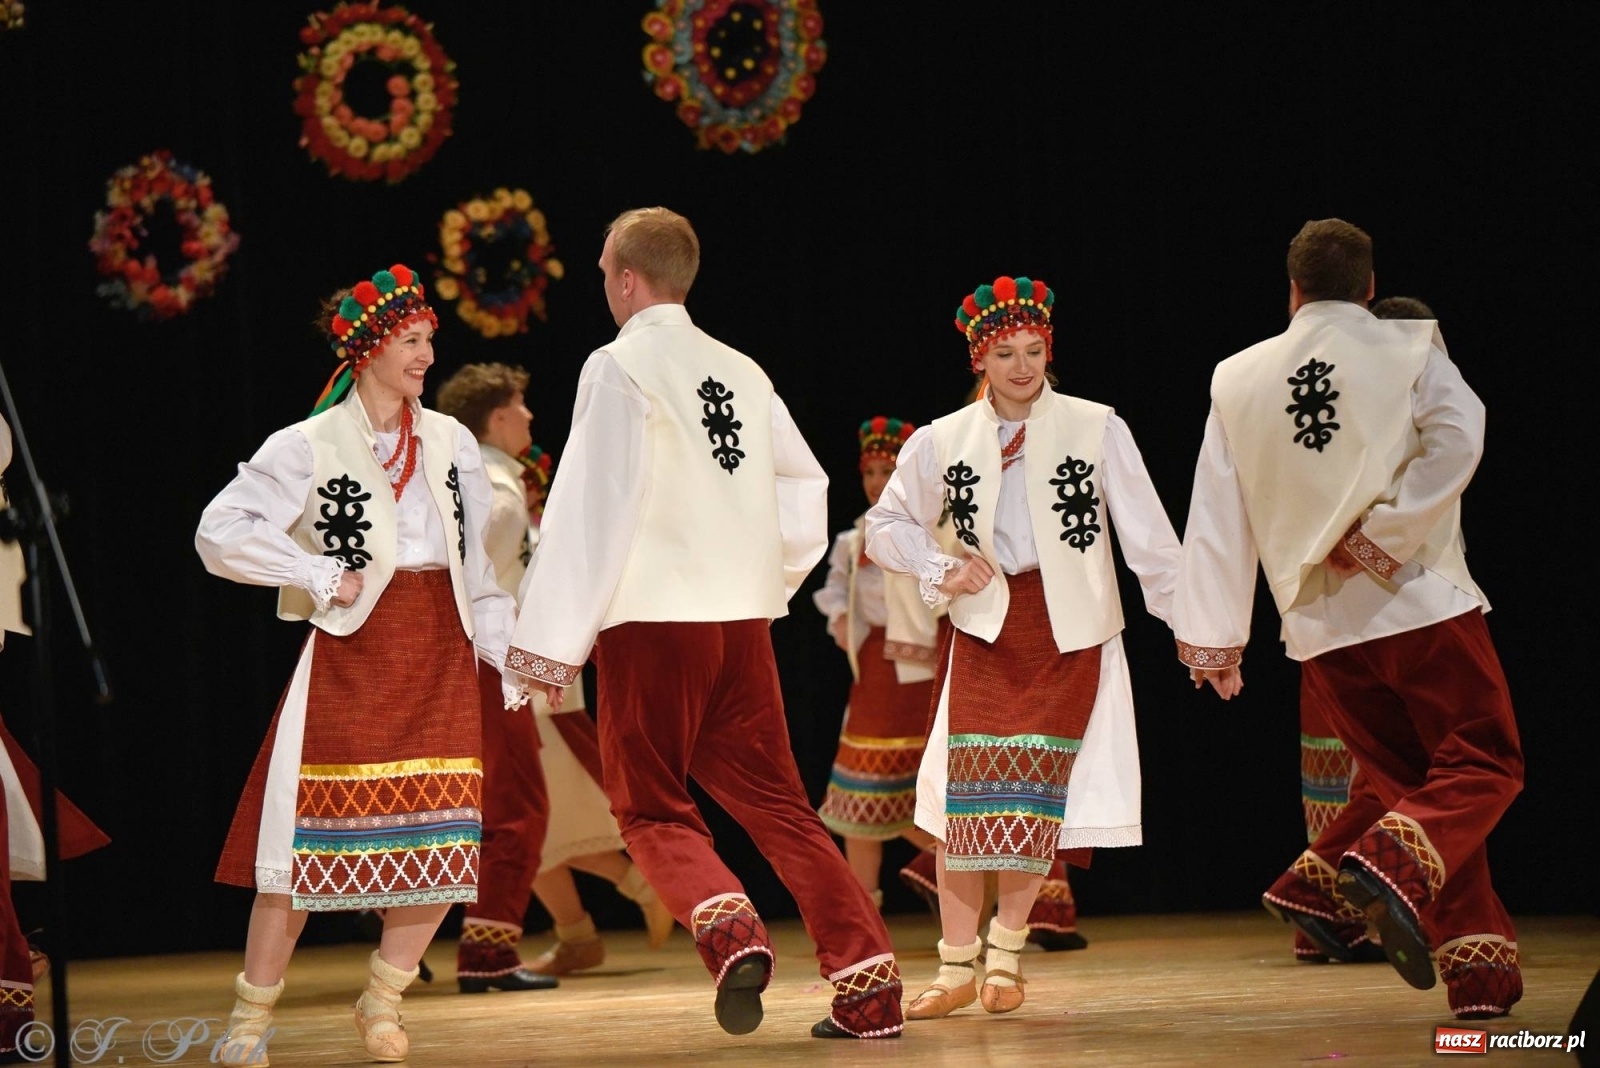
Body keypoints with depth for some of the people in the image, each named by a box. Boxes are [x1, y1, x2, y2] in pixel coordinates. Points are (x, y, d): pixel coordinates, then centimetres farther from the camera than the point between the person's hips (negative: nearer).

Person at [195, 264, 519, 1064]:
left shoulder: (450, 442, 12)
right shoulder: (310, 447, -3)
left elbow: (480, 564, 16)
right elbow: (220, 533, -9)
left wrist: (510, 652, 8)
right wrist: (322, 576, -10)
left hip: (441, 652, 4)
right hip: (352, 651, -4)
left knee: (442, 840, -4)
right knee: (312, 833, -6)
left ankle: (382, 999, 14)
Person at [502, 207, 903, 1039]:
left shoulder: (620, 368, -6)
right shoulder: (740, 372, 12)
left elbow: (590, 508, -11)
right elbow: (806, 489, 16)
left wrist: (551, 645, -10)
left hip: (651, 621, -5)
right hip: (742, 620, 5)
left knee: (652, 810, 4)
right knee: (774, 801, 10)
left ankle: (728, 929, -23)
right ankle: (868, 982, 3)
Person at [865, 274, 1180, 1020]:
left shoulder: (1096, 429, -2)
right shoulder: (943, 442, 3)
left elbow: (1146, 532, -1)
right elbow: (886, 525, 12)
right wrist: (940, 571, -4)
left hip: (1070, 632, -1)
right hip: (985, 629, 1)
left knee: (1041, 797, 1)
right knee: (967, 795, -4)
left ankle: (1007, 950, 19)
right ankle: (956, 966, 7)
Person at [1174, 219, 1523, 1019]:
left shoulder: (1238, 379, 9)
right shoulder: (1408, 350, 0)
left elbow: (1218, 516, 8)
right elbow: (1457, 438, -18)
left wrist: (1211, 633, 10)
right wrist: (1382, 536, -16)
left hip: (1320, 625, 4)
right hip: (1420, 601, -4)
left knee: (1402, 774, 18)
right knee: (1482, 764, 1)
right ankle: (1396, 867, -24)